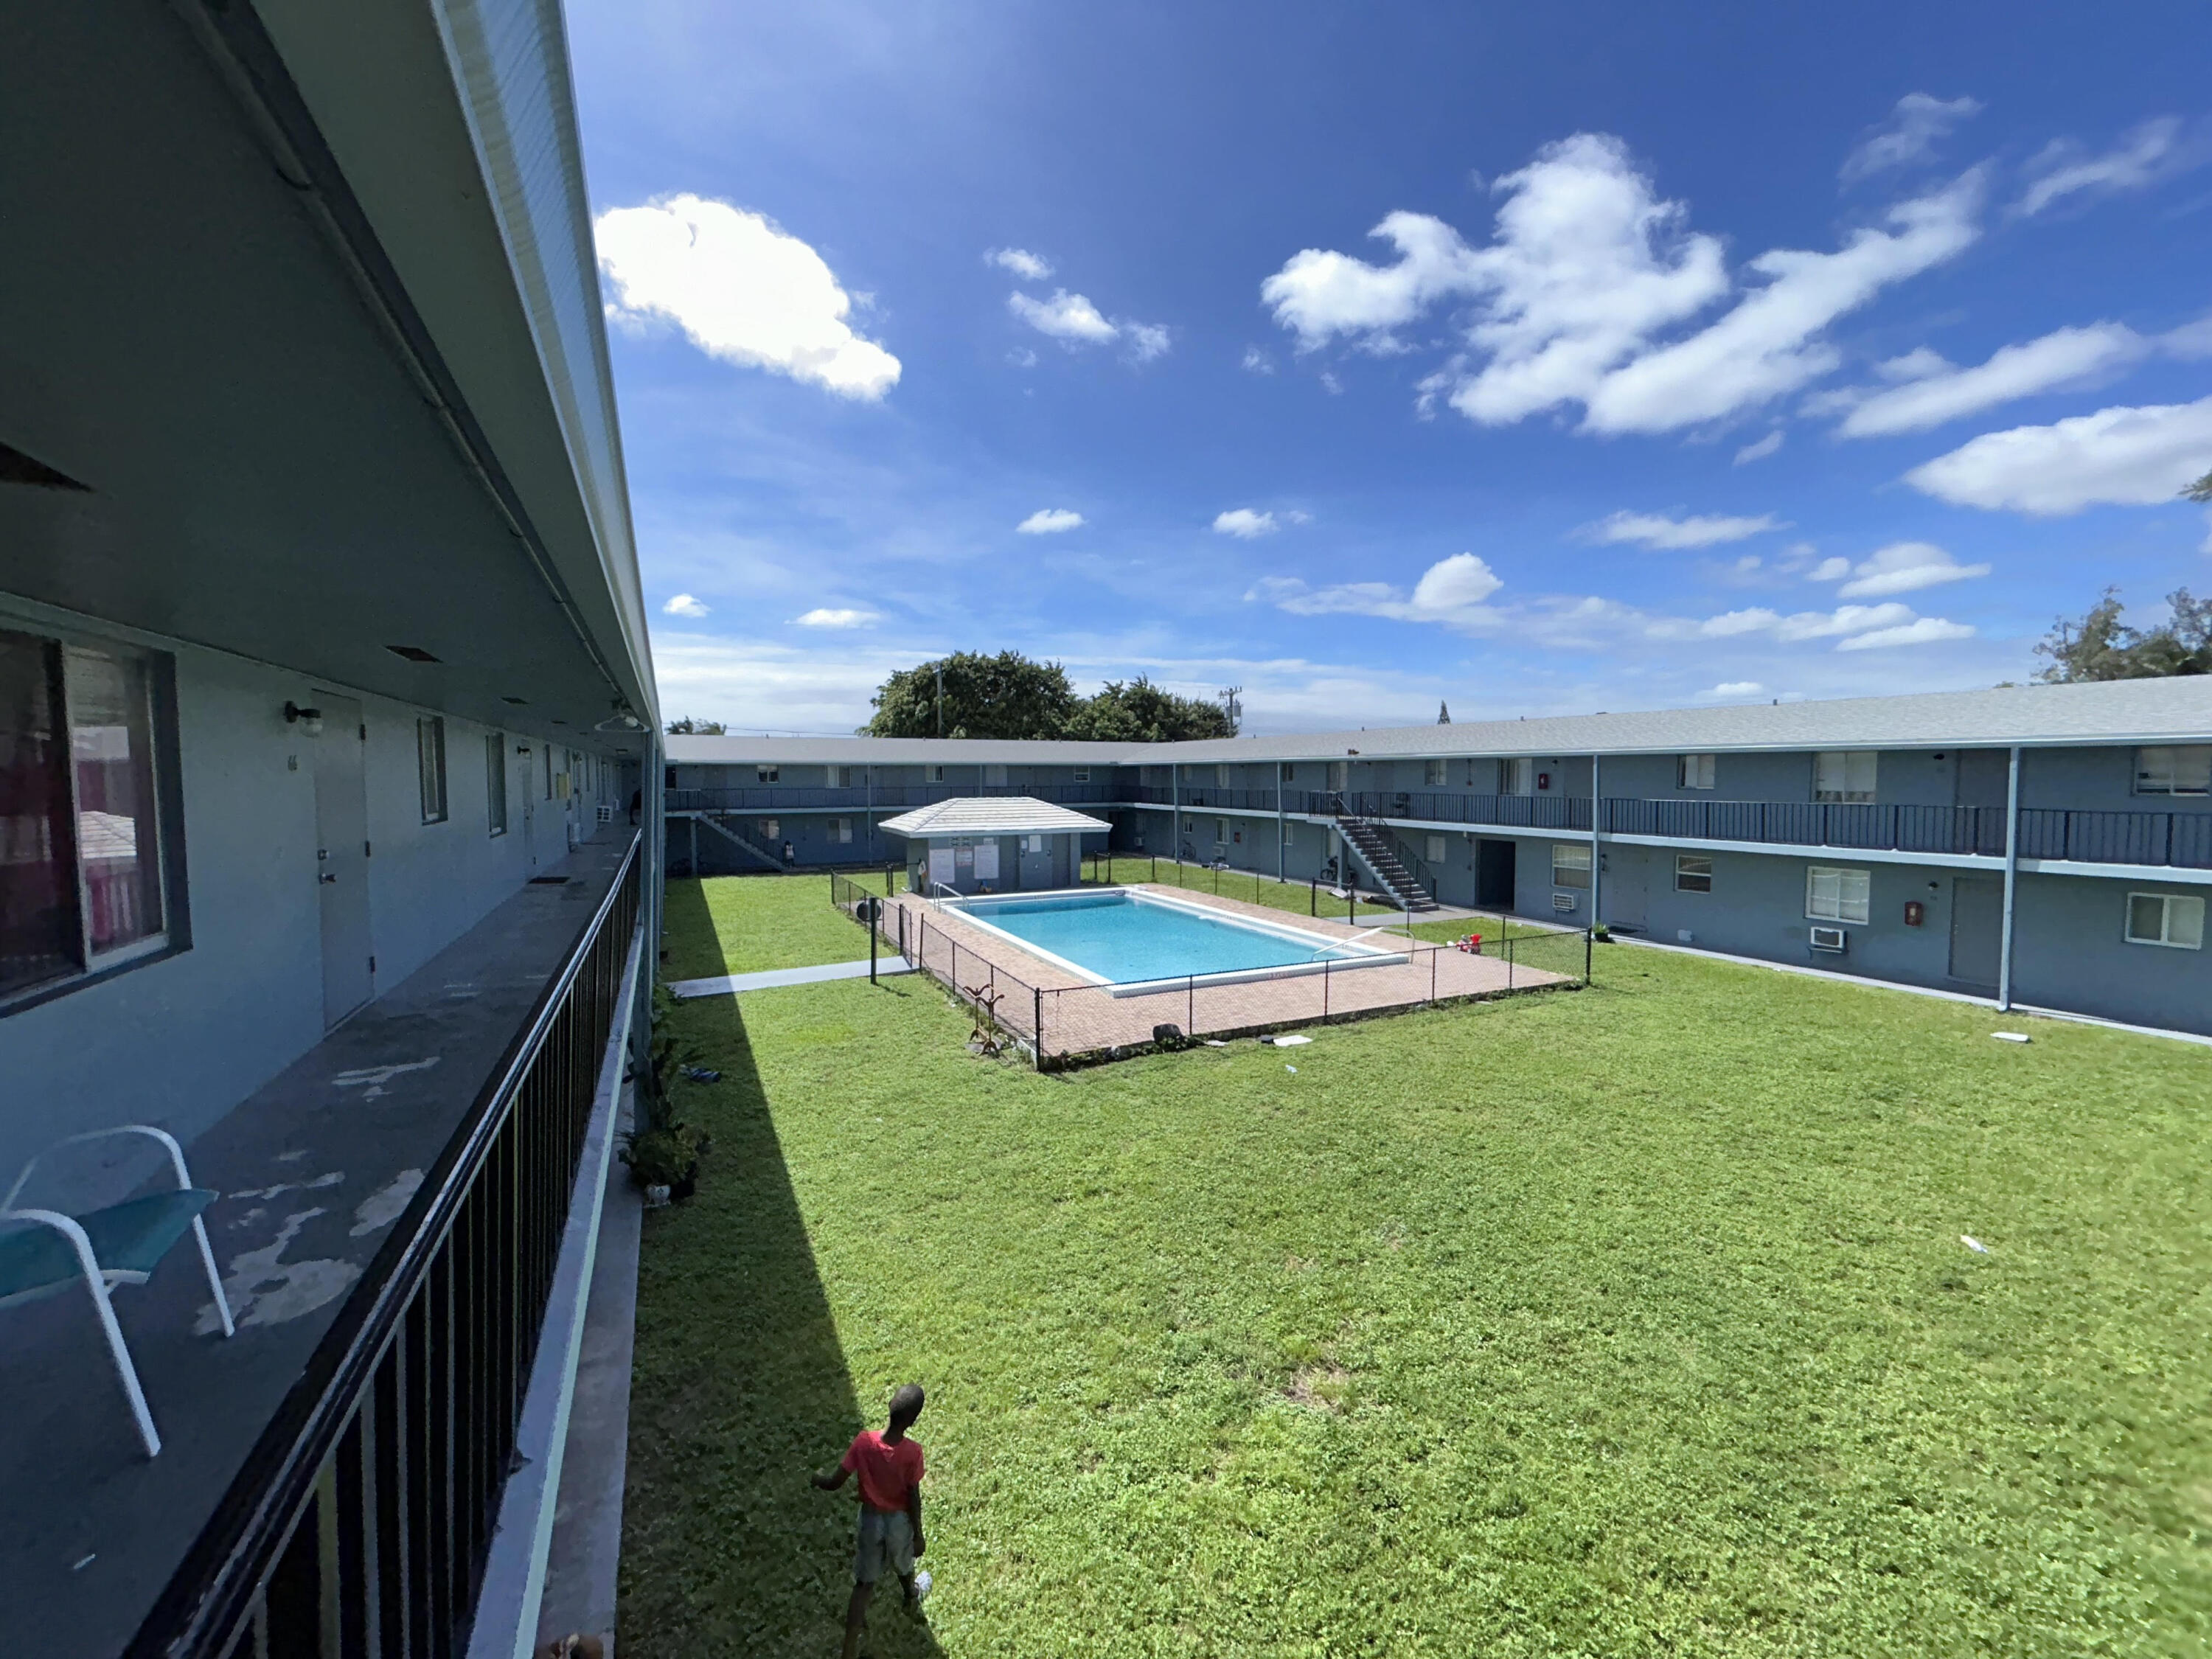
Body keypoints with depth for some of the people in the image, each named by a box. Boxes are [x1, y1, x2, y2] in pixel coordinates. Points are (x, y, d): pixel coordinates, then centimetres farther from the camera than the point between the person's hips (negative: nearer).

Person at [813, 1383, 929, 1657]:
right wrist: (919, 1535, -2)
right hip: (899, 1520, 0)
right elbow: (914, 1498, -19)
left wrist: (815, 1478, 3)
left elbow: (835, 1483, -19)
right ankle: (911, 1597, 61)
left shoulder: (864, 1441, -30)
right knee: (903, 1566, 32)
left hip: (870, 1518, 0)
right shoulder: (912, 1452, -33)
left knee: (864, 1584, 21)